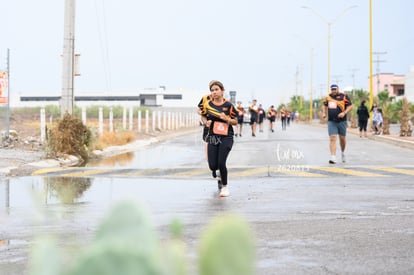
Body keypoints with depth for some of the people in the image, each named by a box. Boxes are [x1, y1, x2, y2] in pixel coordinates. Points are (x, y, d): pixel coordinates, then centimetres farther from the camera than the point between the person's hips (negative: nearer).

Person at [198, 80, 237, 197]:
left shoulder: (228, 105, -2)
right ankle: (219, 175, 37)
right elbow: (203, 116, 19)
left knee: (221, 163, -13)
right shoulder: (208, 104, 2)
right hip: (212, 137, 2)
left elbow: (235, 121, 4)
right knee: (212, 166, -3)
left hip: (226, 137, -2)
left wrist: (226, 119, -15)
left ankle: (224, 186, 11)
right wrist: (206, 122, -2)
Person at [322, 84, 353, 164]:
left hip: (341, 121, -2)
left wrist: (344, 113, -17)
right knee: (332, 138, -11)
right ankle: (333, 157, -15)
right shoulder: (328, 97, 9)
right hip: (331, 121, 2)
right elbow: (325, 105, 26)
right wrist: (324, 113, 9)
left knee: (342, 138, 10)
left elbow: (350, 106, -3)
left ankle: (343, 152, 39)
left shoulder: (343, 96, -3)